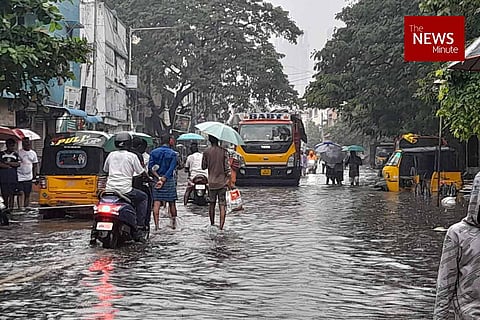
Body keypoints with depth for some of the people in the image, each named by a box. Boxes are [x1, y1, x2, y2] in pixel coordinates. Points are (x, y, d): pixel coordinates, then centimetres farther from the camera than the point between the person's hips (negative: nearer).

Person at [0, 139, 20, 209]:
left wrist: (7, 162, -6)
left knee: (11, 194, -2)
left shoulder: (16, 155, 12)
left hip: (13, 178, 0)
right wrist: (11, 165, -6)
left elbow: (18, 164, -2)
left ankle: (11, 208, -2)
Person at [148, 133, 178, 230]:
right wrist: (163, 180, -13)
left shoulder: (154, 152, 3)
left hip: (156, 179, 1)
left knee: (156, 203, -2)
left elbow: (150, 167, -6)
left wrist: (158, 177, -9)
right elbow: (171, 169, -11)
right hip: (169, 180, -1)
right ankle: (173, 222, 21)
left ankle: (156, 224, -9)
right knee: (171, 203, 10)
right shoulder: (173, 154, -2)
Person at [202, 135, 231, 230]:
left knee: (212, 203, 15)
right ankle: (221, 226, -11)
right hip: (222, 182, -1)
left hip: (211, 182, 1)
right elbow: (227, 166, -6)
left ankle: (212, 224, 25)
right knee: (222, 205, -3)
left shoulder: (206, 152, -2)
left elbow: (203, 167, 6)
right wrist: (228, 178, 1)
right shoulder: (223, 151, -5)